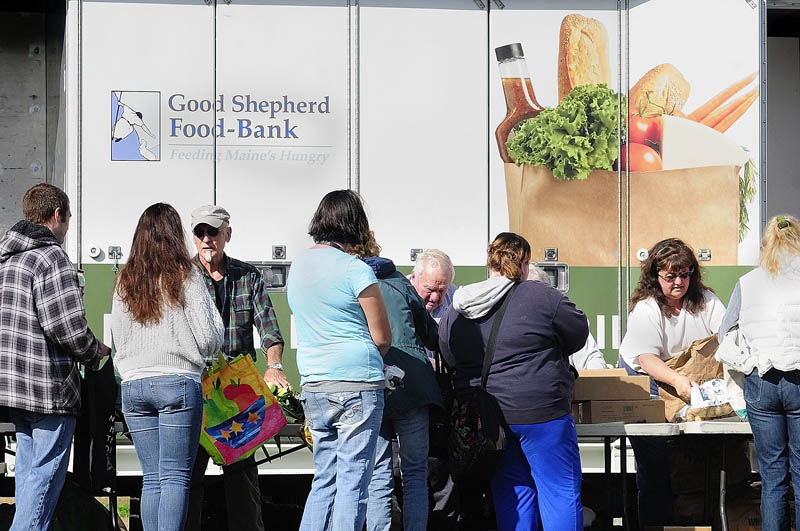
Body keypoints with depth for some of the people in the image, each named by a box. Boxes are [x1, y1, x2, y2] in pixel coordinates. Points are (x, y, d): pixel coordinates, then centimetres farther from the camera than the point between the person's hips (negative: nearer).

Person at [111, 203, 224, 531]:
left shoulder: (125, 281, 10)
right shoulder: (185, 275, -3)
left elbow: (118, 341, 14)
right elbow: (209, 338, -5)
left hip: (133, 386, 4)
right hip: (178, 383, -4)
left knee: (151, 479, 8)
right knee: (175, 477, -5)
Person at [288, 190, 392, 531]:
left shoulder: (298, 265, 10)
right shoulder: (356, 270, -11)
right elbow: (382, 338, -7)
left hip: (312, 385, 7)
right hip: (358, 387, -7)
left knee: (325, 478, 14)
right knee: (353, 480, -2)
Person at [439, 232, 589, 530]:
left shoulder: (455, 312, 5)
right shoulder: (542, 297, -10)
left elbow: (450, 360, 16)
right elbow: (579, 333, 2)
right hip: (540, 413, -5)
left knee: (510, 491, 14)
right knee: (560, 490, 2)